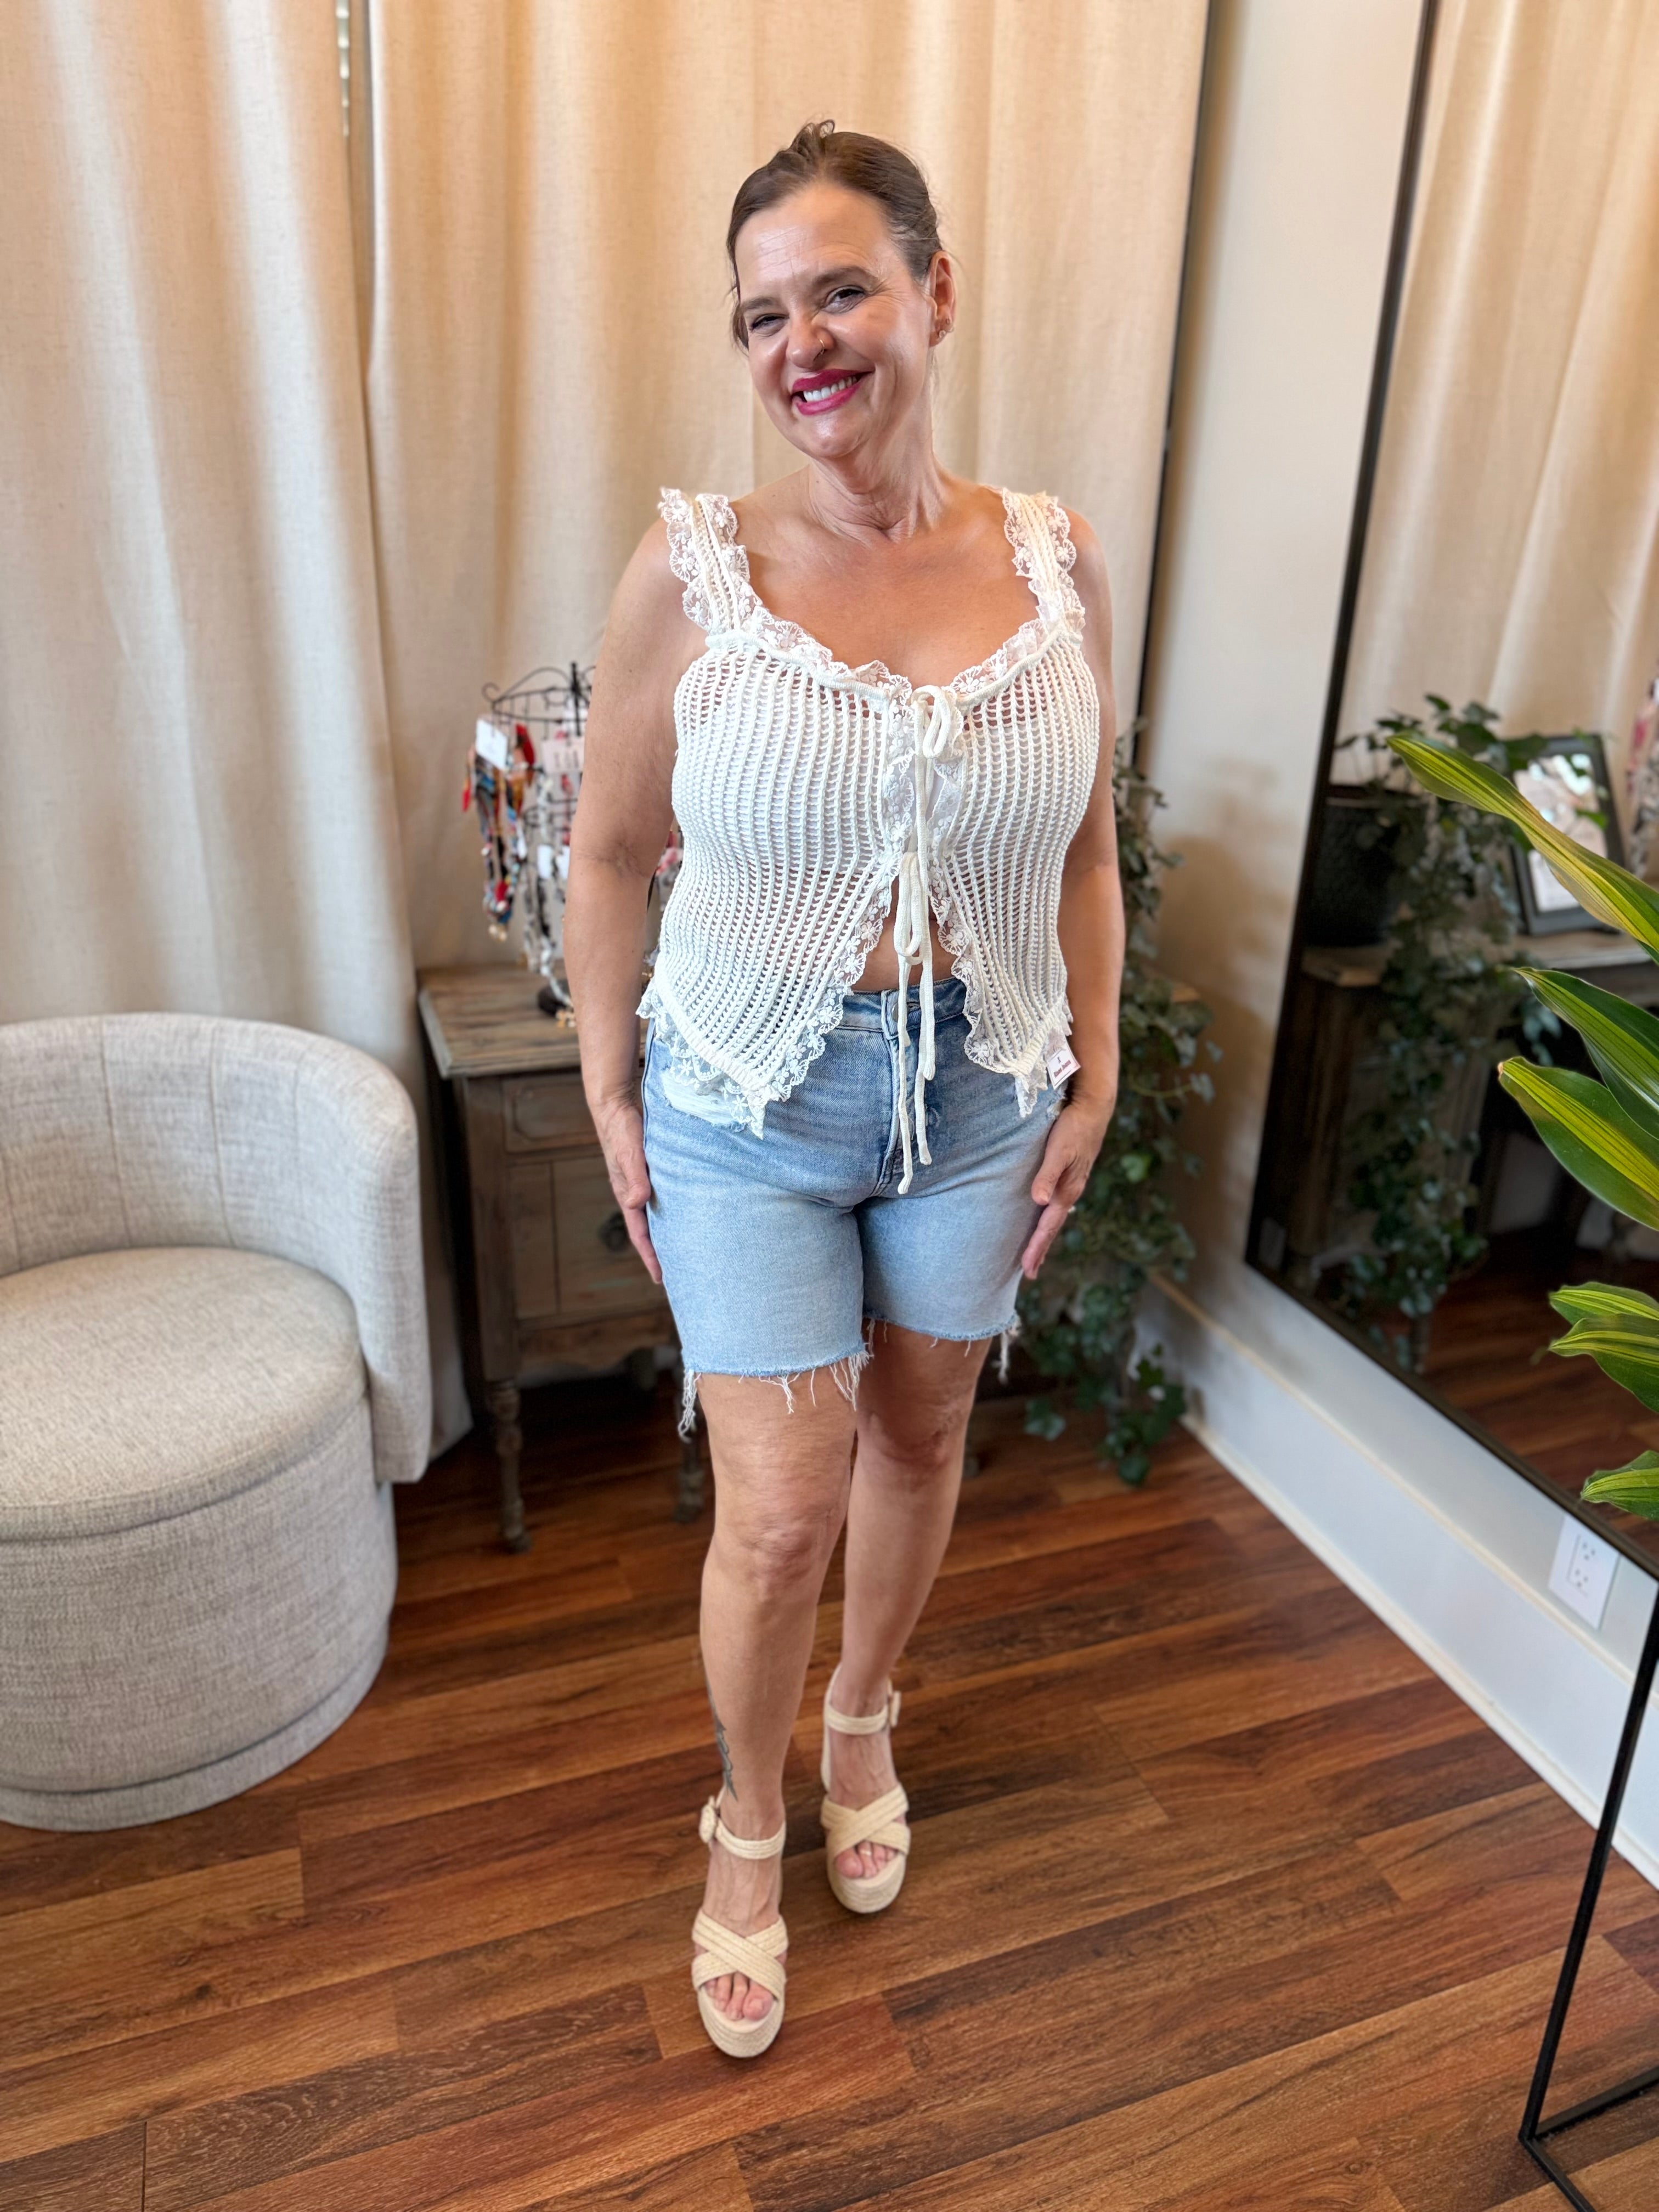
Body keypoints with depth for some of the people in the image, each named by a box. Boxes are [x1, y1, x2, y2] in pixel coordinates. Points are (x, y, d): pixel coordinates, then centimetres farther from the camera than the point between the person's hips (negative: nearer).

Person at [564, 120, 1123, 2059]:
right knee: (783, 1504, 2)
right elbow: (607, 853, -4)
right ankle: (748, 1827, 34)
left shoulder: (1054, 562, -3)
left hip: (979, 1092, 3)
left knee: (921, 1433, 19)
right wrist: (612, 1103, -4)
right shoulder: (692, 566, -11)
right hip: (750, 1101, -2)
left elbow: (1087, 846, 5)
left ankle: (862, 1721, 50)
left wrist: (1094, 1078, 3)